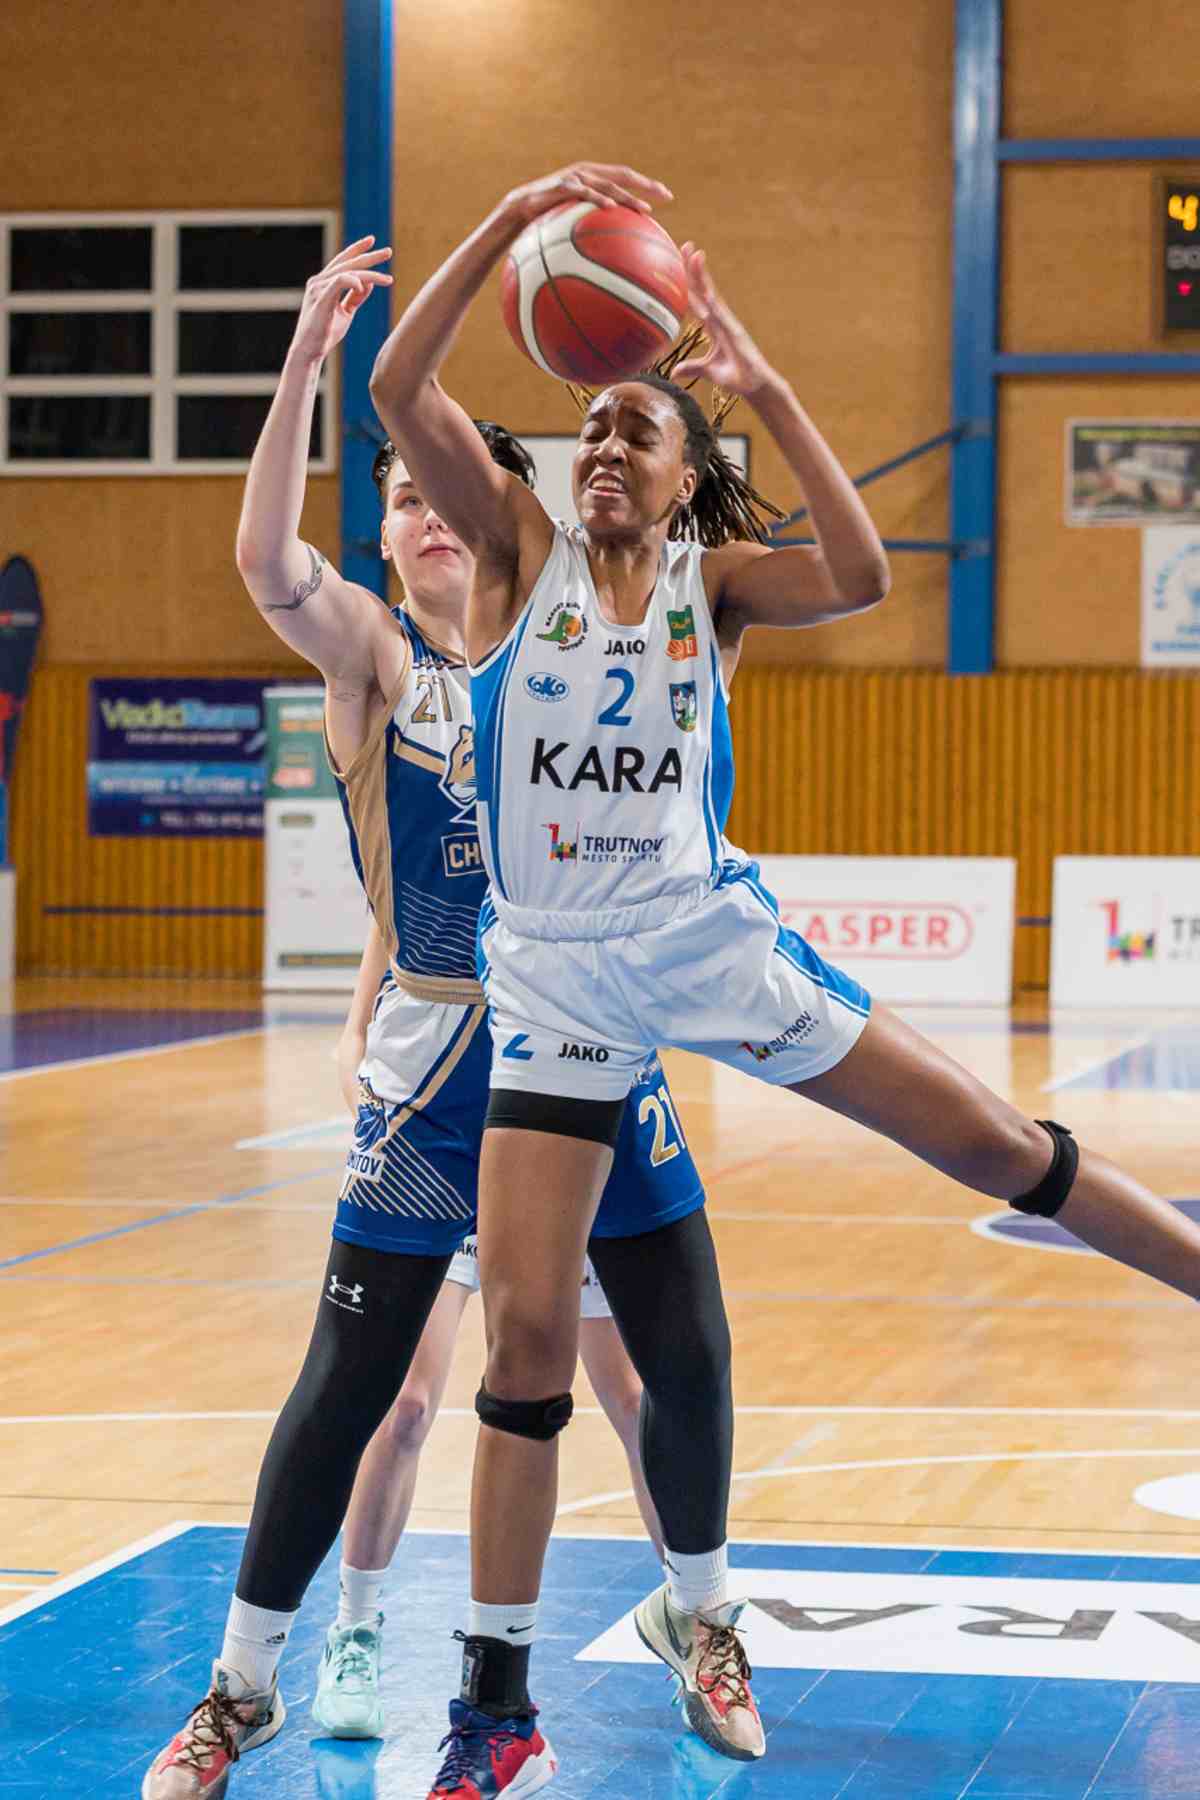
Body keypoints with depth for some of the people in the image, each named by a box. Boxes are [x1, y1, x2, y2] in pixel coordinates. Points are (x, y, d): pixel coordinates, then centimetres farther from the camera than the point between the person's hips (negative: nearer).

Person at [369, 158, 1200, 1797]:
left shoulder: (714, 576, 4)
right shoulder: (520, 550, 3)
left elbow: (858, 577, -17)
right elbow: (399, 389, -11)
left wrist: (766, 389, -21)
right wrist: (518, 216, -18)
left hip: (706, 937, 0)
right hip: (553, 973, 0)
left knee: (993, 1143, 1)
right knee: (525, 1325, -2)